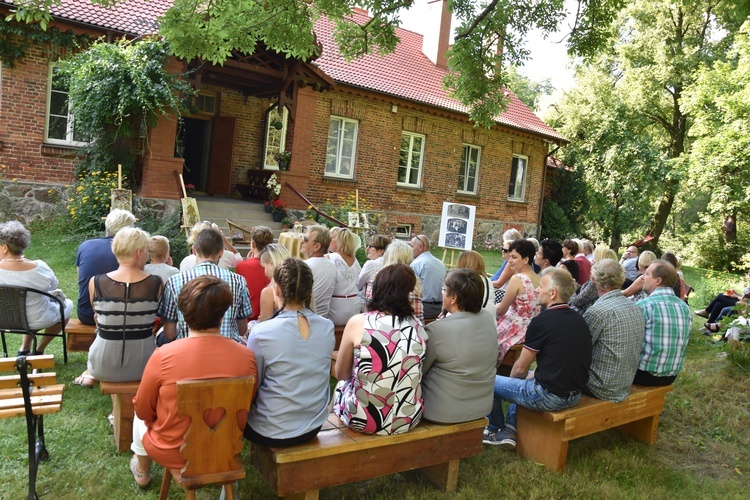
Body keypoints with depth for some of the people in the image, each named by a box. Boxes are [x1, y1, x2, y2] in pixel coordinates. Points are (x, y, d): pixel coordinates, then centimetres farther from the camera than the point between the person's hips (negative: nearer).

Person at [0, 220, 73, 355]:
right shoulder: (39, 268, -28)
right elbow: (54, 285, -7)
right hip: (38, 320, -4)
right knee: (67, 304, 27)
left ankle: (24, 349, 33)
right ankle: (39, 351, 29)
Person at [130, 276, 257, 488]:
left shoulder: (163, 356, -25)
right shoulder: (247, 356, -20)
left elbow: (143, 409, -8)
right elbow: (245, 408, -3)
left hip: (172, 453, -2)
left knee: (140, 417, 29)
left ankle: (142, 471, 48)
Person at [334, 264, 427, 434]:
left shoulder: (358, 323, -13)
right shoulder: (418, 328, -4)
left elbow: (341, 374, 2)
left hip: (364, 420, -3)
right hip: (408, 420, 4)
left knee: (342, 385, 29)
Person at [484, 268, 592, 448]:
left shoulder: (541, 321, -18)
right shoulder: (579, 320, 4)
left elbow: (520, 369, -7)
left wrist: (512, 378, 14)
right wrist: (534, 375, 21)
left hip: (549, 396, -8)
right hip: (574, 395, 8)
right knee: (524, 380, 31)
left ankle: (494, 430, 33)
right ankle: (508, 431, 26)